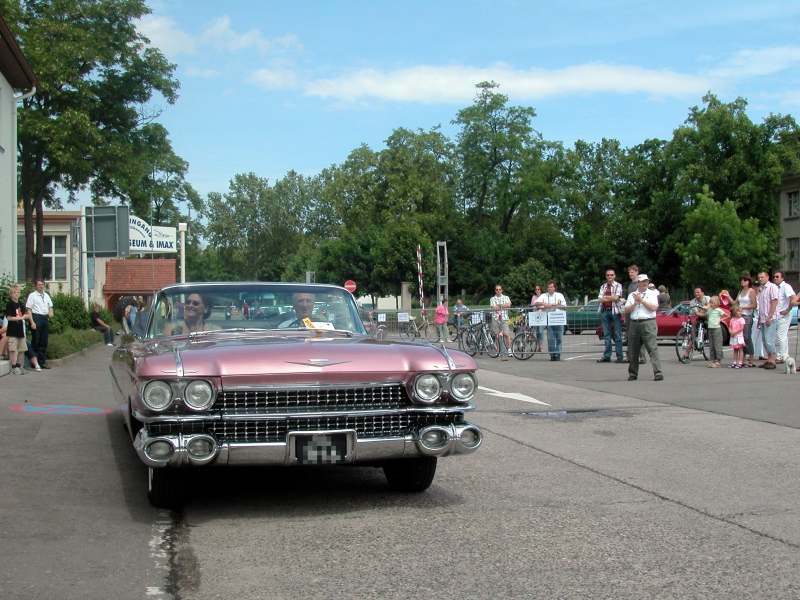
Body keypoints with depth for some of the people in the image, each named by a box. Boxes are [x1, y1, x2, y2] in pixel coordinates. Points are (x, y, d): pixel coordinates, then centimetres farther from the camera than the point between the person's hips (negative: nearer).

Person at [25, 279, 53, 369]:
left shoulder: (46, 296, 14)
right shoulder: (32, 295, -4)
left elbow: (50, 306, 25)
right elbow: (29, 309, -9)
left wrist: (51, 312, 1)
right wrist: (32, 322, -16)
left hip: (45, 318, 6)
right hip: (36, 318, -6)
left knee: (44, 341, 9)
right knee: (36, 341, -4)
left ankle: (42, 361, 16)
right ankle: (34, 361, 2)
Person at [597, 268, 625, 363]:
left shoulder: (618, 285, 3)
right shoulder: (603, 287, 16)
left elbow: (616, 297, -10)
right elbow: (600, 299, 4)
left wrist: (606, 297, -1)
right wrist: (612, 297, -8)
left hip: (615, 311, -4)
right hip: (604, 311, 4)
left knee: (617, 335, -4)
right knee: (606, 335, 6)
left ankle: (619, 357, -3)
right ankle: (607, 356, 9)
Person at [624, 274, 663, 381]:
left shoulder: (652, 294, 7)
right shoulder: (632, 295, 16)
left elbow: (654, 307, -8)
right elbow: (626, 310, 8)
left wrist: (641, 300, -8)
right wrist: (635, 303, -5)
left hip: (648, 323, -4)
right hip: (634, 324, 4)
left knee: (653, 348, -13)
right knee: (632, 351, 7)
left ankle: (658, 373, -16)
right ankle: (632, 373, 19)